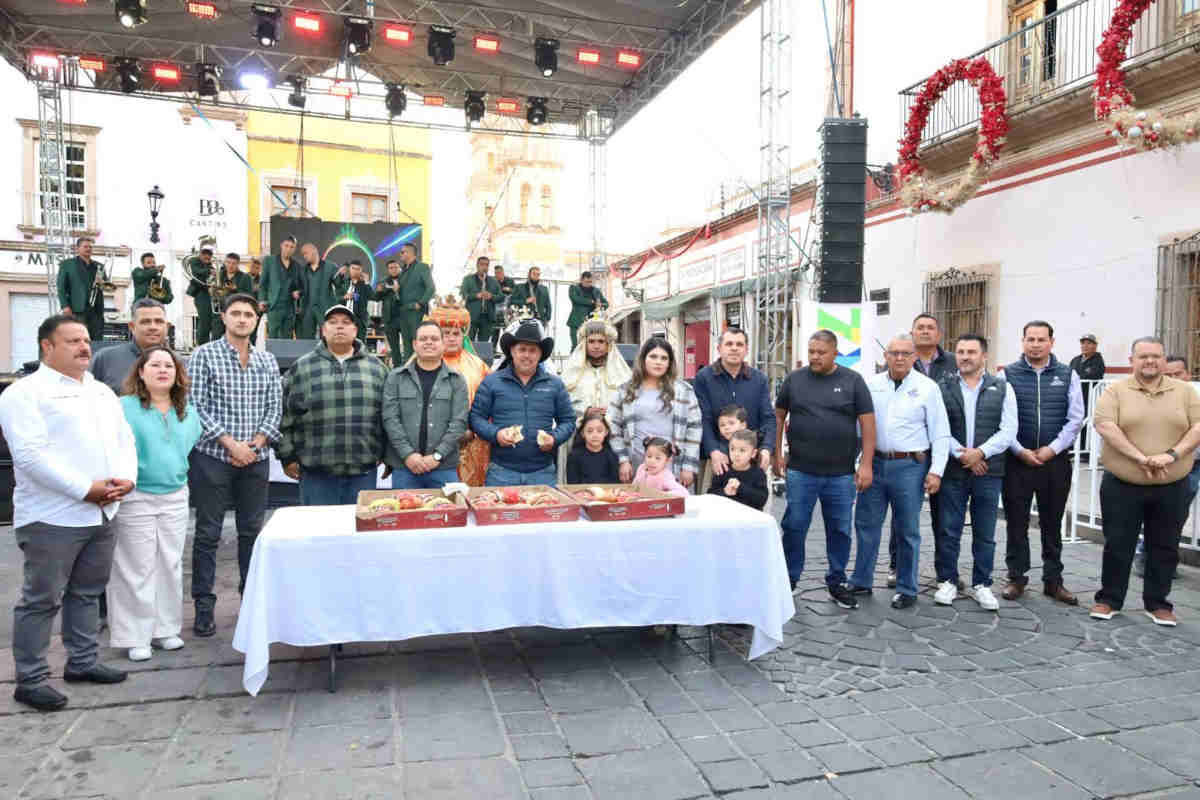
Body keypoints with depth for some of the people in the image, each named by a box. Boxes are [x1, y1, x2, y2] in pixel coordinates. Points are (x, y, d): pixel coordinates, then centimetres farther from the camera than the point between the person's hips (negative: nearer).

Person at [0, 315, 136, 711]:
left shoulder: (103, 392, 16)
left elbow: (125, 440, 15)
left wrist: (125, 478, -5)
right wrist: (86, 489, -20)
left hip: (102, 514, 7)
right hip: (52, 517, -7)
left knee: (87, 592, 16)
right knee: (42, 599, 2)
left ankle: (82, 662, 29)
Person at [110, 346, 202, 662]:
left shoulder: (188, 412, 9)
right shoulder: (125, 408, -8)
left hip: (175, 497, 5)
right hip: (135, 498, -5)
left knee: (171, 565, 11)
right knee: (139, 568, 0)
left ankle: (165, 629, 24)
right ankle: (137, 637, 11)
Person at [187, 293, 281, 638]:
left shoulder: (267, 361, 10)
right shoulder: (204, 355, -1)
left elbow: (274, 407, 8)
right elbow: (196, 406, -7)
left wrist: (255, 443, -6)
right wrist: (230, 443, -13)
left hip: (256, 459, 3)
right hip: (213, 456, -3)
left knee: (252, 531, 10)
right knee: (208, 533, 3)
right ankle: (204, 605, 12)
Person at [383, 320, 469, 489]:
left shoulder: (456, 380, 6)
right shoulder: (396, 377, 7)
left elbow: (459, 422, -2)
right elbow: (390, 418, -1)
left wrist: (438, 455, -11)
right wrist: (408, 454, -11)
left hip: (444, 467, 0)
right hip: (404, 465, 0)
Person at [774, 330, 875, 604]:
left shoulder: (853, 381, 1)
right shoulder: (794, 379, 4)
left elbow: (867, 423, 0)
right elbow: (778, 416, 11)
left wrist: (866, 464, -6)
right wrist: (777, 454, 4)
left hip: (841, 474, 0)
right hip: (800, 471, 0)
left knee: (840, 530, 10)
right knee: (794, 527, 5)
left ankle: (837, 583, 25)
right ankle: (789, 580, 20)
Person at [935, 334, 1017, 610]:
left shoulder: (1002, 388, 5)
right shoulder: (943, 388, 4)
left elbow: (1008, 431, -2)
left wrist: (980, 452, -14)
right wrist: (962, 454, -13)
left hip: (988, 472, 1)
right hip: (953, 471, 0)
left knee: (985, 534, 9)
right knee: (949, 531, 5)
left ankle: (981, 584, 21)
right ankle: (947, 581, 18)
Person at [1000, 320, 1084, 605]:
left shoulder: (1067, 375, 5)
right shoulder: (1008, 374, 0)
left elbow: (1075, 418, 1)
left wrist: (1052, 448, -8)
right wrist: (1020, 450, -10)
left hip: (1055, 461, 1)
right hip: (1017, 460, -1)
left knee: (1052, 523, 10)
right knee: (1016, 522, 5)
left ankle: (1053, 580, 21)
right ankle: (1017, 578, 17)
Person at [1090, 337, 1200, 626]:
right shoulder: (1115, 391, -2)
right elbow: (1105, 426, -15)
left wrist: (1172, 455, -17)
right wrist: (1140, 458, -22)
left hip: (1172, 488, 2)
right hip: (1122, 486, -2)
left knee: (1164, 548, 11)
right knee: (1117, 545, 5)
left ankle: (1157, 602, 25)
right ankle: (1109, 599, 18)